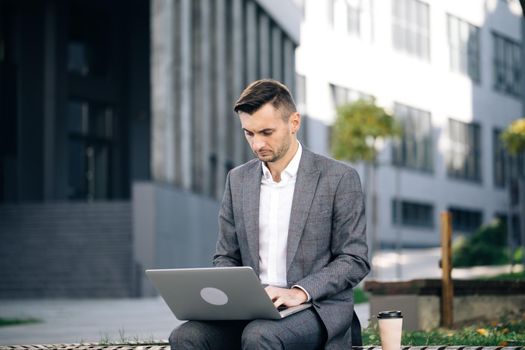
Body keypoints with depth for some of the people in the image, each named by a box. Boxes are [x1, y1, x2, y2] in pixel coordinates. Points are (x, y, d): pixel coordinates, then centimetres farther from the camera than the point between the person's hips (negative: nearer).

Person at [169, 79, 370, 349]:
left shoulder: (339, 178, -2)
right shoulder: (238, 180, 13)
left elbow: (355, 260, -3)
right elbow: (226, 257, 18)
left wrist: (300, 292, -18)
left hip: (318, 307, -4)